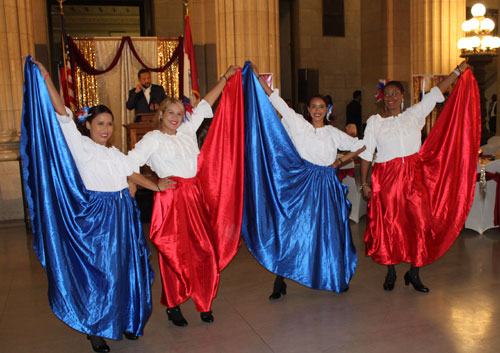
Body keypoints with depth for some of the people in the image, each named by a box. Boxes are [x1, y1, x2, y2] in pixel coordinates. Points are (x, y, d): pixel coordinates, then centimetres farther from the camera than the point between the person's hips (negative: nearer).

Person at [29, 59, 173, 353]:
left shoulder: (115, 153, 15)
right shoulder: (81, 146, -3)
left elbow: (132, 174, 15)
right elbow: (62, 113, -10)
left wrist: (157, 186, 4)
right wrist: (46, 77, -14)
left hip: (123, 213, 6)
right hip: (96, 213, -6)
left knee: (126, 268, 12)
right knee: (99, 273, 1)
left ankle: (124, 321, 29)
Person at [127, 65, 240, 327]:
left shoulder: (187, 131, 14)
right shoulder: (153, 139, 0)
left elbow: (205, 105, 19)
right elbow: (127, 163, -6)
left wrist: (225, 77, 23)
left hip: (195, 196, 5)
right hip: (171, 198, -5)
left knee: (205, 251, 2)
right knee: (174, 254, 0)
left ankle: (204, 303, 17)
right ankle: (173, 307, 17)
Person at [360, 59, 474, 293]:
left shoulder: (414, 114, 8)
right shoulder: (375, 121, 4)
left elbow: (436, 93, 11)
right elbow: (366, 153, 2)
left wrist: (458, 71, 9)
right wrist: (364, 183, -2)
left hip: (414, 175, 2)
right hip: (386, 177, -1)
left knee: (420, 222, -3)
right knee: (388, 224, 1)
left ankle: (413, 273, 10)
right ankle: (390, 272, 17)